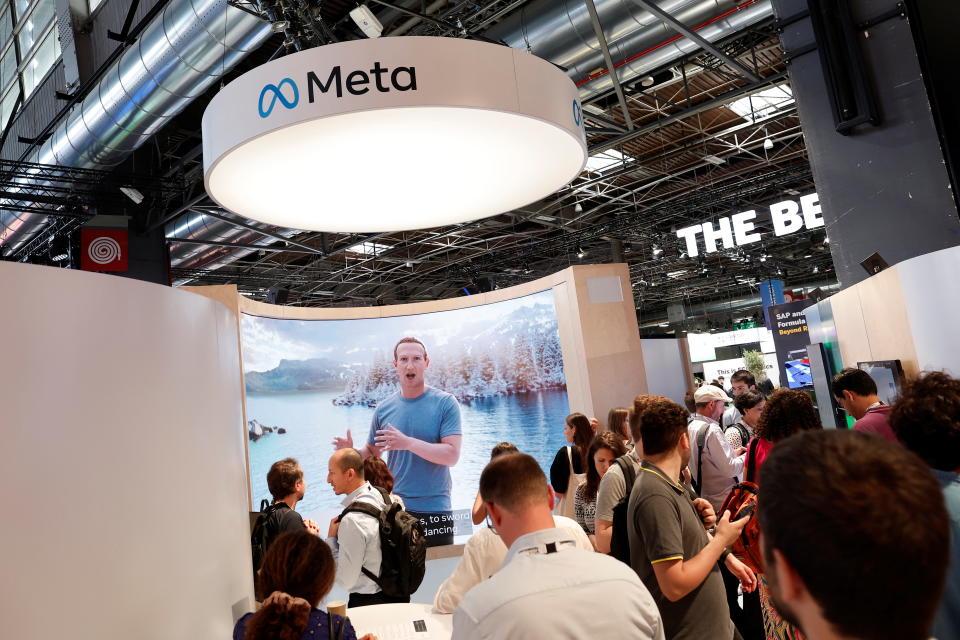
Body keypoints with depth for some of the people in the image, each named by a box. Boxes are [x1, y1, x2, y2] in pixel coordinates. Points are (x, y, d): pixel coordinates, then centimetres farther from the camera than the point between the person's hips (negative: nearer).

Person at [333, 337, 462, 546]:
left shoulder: (445, 403, -7)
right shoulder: (383, 409, 3)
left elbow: (452, 455, -15)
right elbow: (371, 453, 11)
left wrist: (408, 443, -25)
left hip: (435, 509, -2)